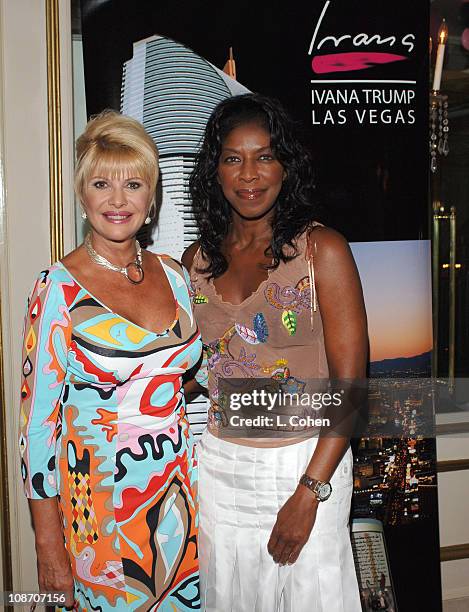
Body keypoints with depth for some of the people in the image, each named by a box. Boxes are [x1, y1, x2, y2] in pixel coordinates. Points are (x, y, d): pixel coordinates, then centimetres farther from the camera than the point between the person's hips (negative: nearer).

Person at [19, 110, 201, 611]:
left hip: (180, 482, 5)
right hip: (98, 495, -5)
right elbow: (38, 418, -12)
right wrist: (48, 544, -11)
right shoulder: (58, 288, -14)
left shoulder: (173, 275, 2)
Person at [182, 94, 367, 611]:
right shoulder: (197, 259, 3)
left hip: (306, 465, -3)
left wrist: (309, 493, -16)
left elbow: (350, 383, -13)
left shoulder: (321, 249, -10)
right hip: (217, 464, 4)